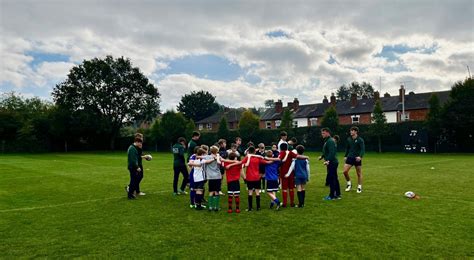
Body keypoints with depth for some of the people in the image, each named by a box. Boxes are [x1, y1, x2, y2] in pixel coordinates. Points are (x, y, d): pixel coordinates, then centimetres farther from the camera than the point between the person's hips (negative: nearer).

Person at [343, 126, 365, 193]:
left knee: (359, 173, 6)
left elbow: (363, 149, -15)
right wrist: (345, 156, 14)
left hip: (357, 158, -4)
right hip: (350, 158, 4)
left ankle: (359, 187, 21)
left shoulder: (360, 140, -8)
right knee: (345, 171, -8)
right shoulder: (349, 139, 7)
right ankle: (349, 184, 13)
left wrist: (360, 156, -30)